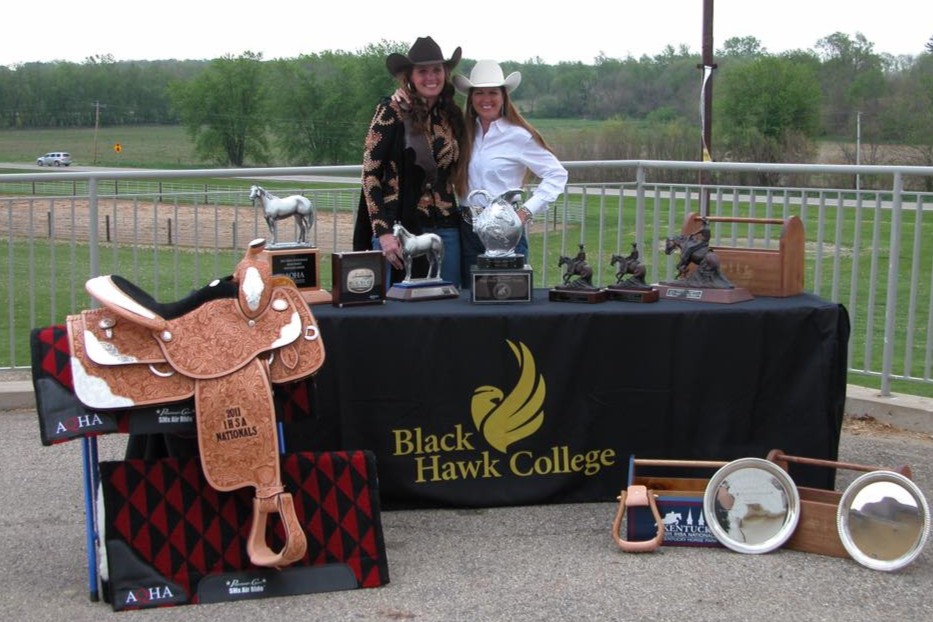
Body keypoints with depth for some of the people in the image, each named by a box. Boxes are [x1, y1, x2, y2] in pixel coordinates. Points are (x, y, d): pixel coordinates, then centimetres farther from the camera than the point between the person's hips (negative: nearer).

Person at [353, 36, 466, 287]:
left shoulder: (452, 116, 9)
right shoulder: (392, 112, -5)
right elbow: (370, 173, -7)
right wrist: (383, 232, -14)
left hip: (445, 229, 4)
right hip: (399, 227, -4)